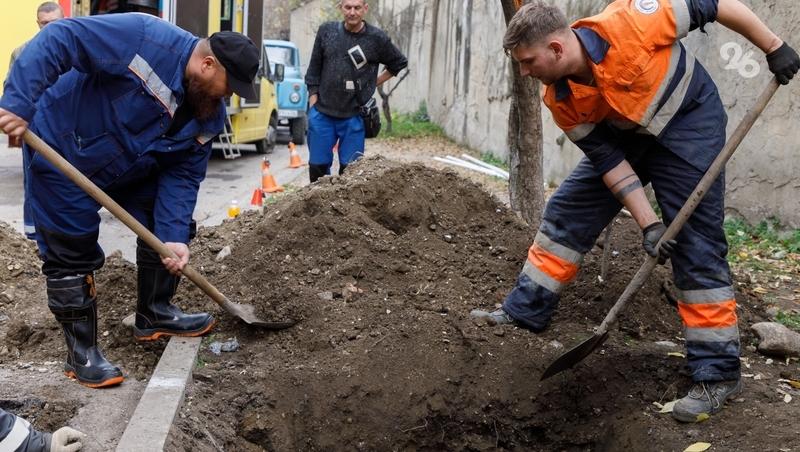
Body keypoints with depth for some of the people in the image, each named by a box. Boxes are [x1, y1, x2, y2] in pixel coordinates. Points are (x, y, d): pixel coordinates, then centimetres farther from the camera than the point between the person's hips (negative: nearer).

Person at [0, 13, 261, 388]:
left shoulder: (210, 115, -10)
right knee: (72, 254, -4)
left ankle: (154, 314, 27)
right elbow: (58, 40, -34)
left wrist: (173, 237, -23)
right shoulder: (144, 38, -32)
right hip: (63, 150, -7)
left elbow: (182, 177, -10)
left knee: (167, 227, 9)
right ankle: (81, 352, 9)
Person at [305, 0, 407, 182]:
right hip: (322, 114, 2)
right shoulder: (326, 31, 2)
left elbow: (399, 63, 13)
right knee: (317, 166, 6)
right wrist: (313, 106, 3)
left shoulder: (377, 38, -3)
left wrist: (373, 83, 7)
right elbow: (314, 70, 8)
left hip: (354, 117, -2)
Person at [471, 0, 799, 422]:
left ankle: (716, 372, -2)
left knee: (696, 241, -9)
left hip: (688, 121, -5)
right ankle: (523, 313, 16)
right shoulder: (562, 101, -16)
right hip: (624, 134, 6)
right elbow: (608, 160, -12)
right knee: (567, 211, 2)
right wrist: (648, 223, -18)